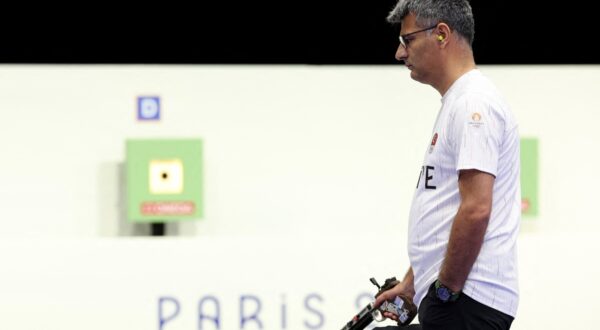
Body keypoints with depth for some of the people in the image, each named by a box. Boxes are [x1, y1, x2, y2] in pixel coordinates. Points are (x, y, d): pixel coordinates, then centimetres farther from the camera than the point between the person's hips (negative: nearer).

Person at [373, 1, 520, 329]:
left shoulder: (473, 103, -13)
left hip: (463, 303, -11)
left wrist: (446, 290, -17)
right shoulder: (458, 102, 21)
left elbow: (476, 210, -22)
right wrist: (411, 284, 26)